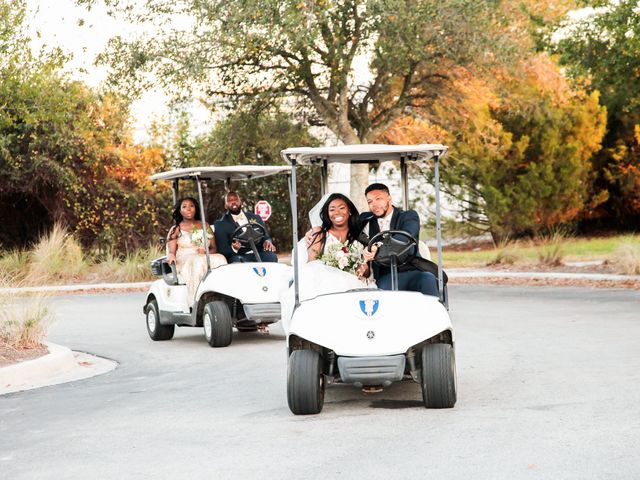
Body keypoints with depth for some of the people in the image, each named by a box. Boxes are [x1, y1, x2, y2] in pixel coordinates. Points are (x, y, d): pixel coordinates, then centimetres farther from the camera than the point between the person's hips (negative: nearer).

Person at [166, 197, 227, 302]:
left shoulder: (205, 226, 19)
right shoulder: (176, 229, 12)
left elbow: (214, 248, 14)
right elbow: (171, 251, 2)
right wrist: (171, 256, -23)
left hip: (206, 258, 2)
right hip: (184, 264, -2)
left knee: (220, 259, -29)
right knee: (198, 262, -36)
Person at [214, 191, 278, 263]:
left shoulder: (255, 218, 22)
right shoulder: (220, 224, 11)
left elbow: (266, 236, 20)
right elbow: (222, 250, 3)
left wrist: (268, 242, -6)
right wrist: (233, 248, -21)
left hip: (258, 254, 3)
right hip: (238, 257, -3)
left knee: (271, 256, -30)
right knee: (236, 263, -37)